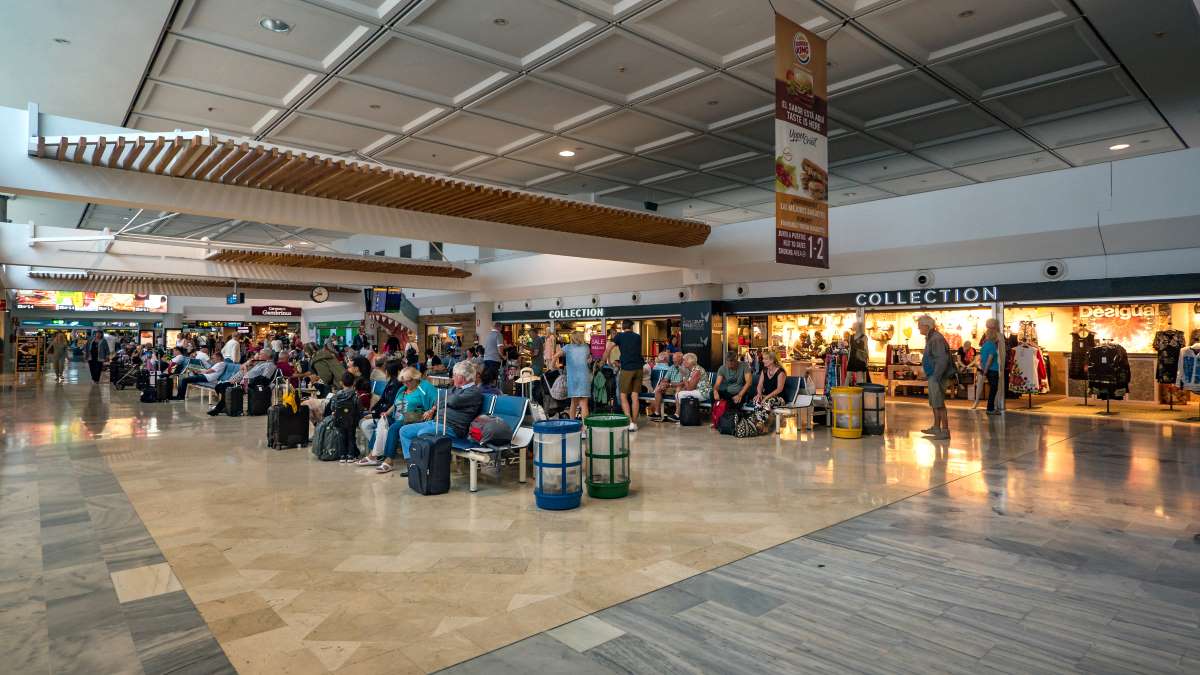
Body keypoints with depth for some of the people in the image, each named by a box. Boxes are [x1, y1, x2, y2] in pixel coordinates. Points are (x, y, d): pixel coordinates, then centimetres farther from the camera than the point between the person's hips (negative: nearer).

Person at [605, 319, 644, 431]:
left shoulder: (619, 336, 3)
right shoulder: (638, 337, 14)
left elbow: (607, 350, 2)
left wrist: (604, 361, 16)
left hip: (627, 369, -3)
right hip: (638, 368, 4)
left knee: (623, 396, 3)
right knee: (635, 396, 7)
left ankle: (629, 422, -8)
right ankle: (634, 423, 9)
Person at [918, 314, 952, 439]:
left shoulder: (936, 339, -19)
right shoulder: (930, 338, 14)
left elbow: (942, 360, -25)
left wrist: (936, 377, -24)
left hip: (937, 377, -11)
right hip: (932, 376, 11)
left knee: (939, 403, -7)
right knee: (934, 403, 19)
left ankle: (945, 430, -2)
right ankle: (936, 428, 30)